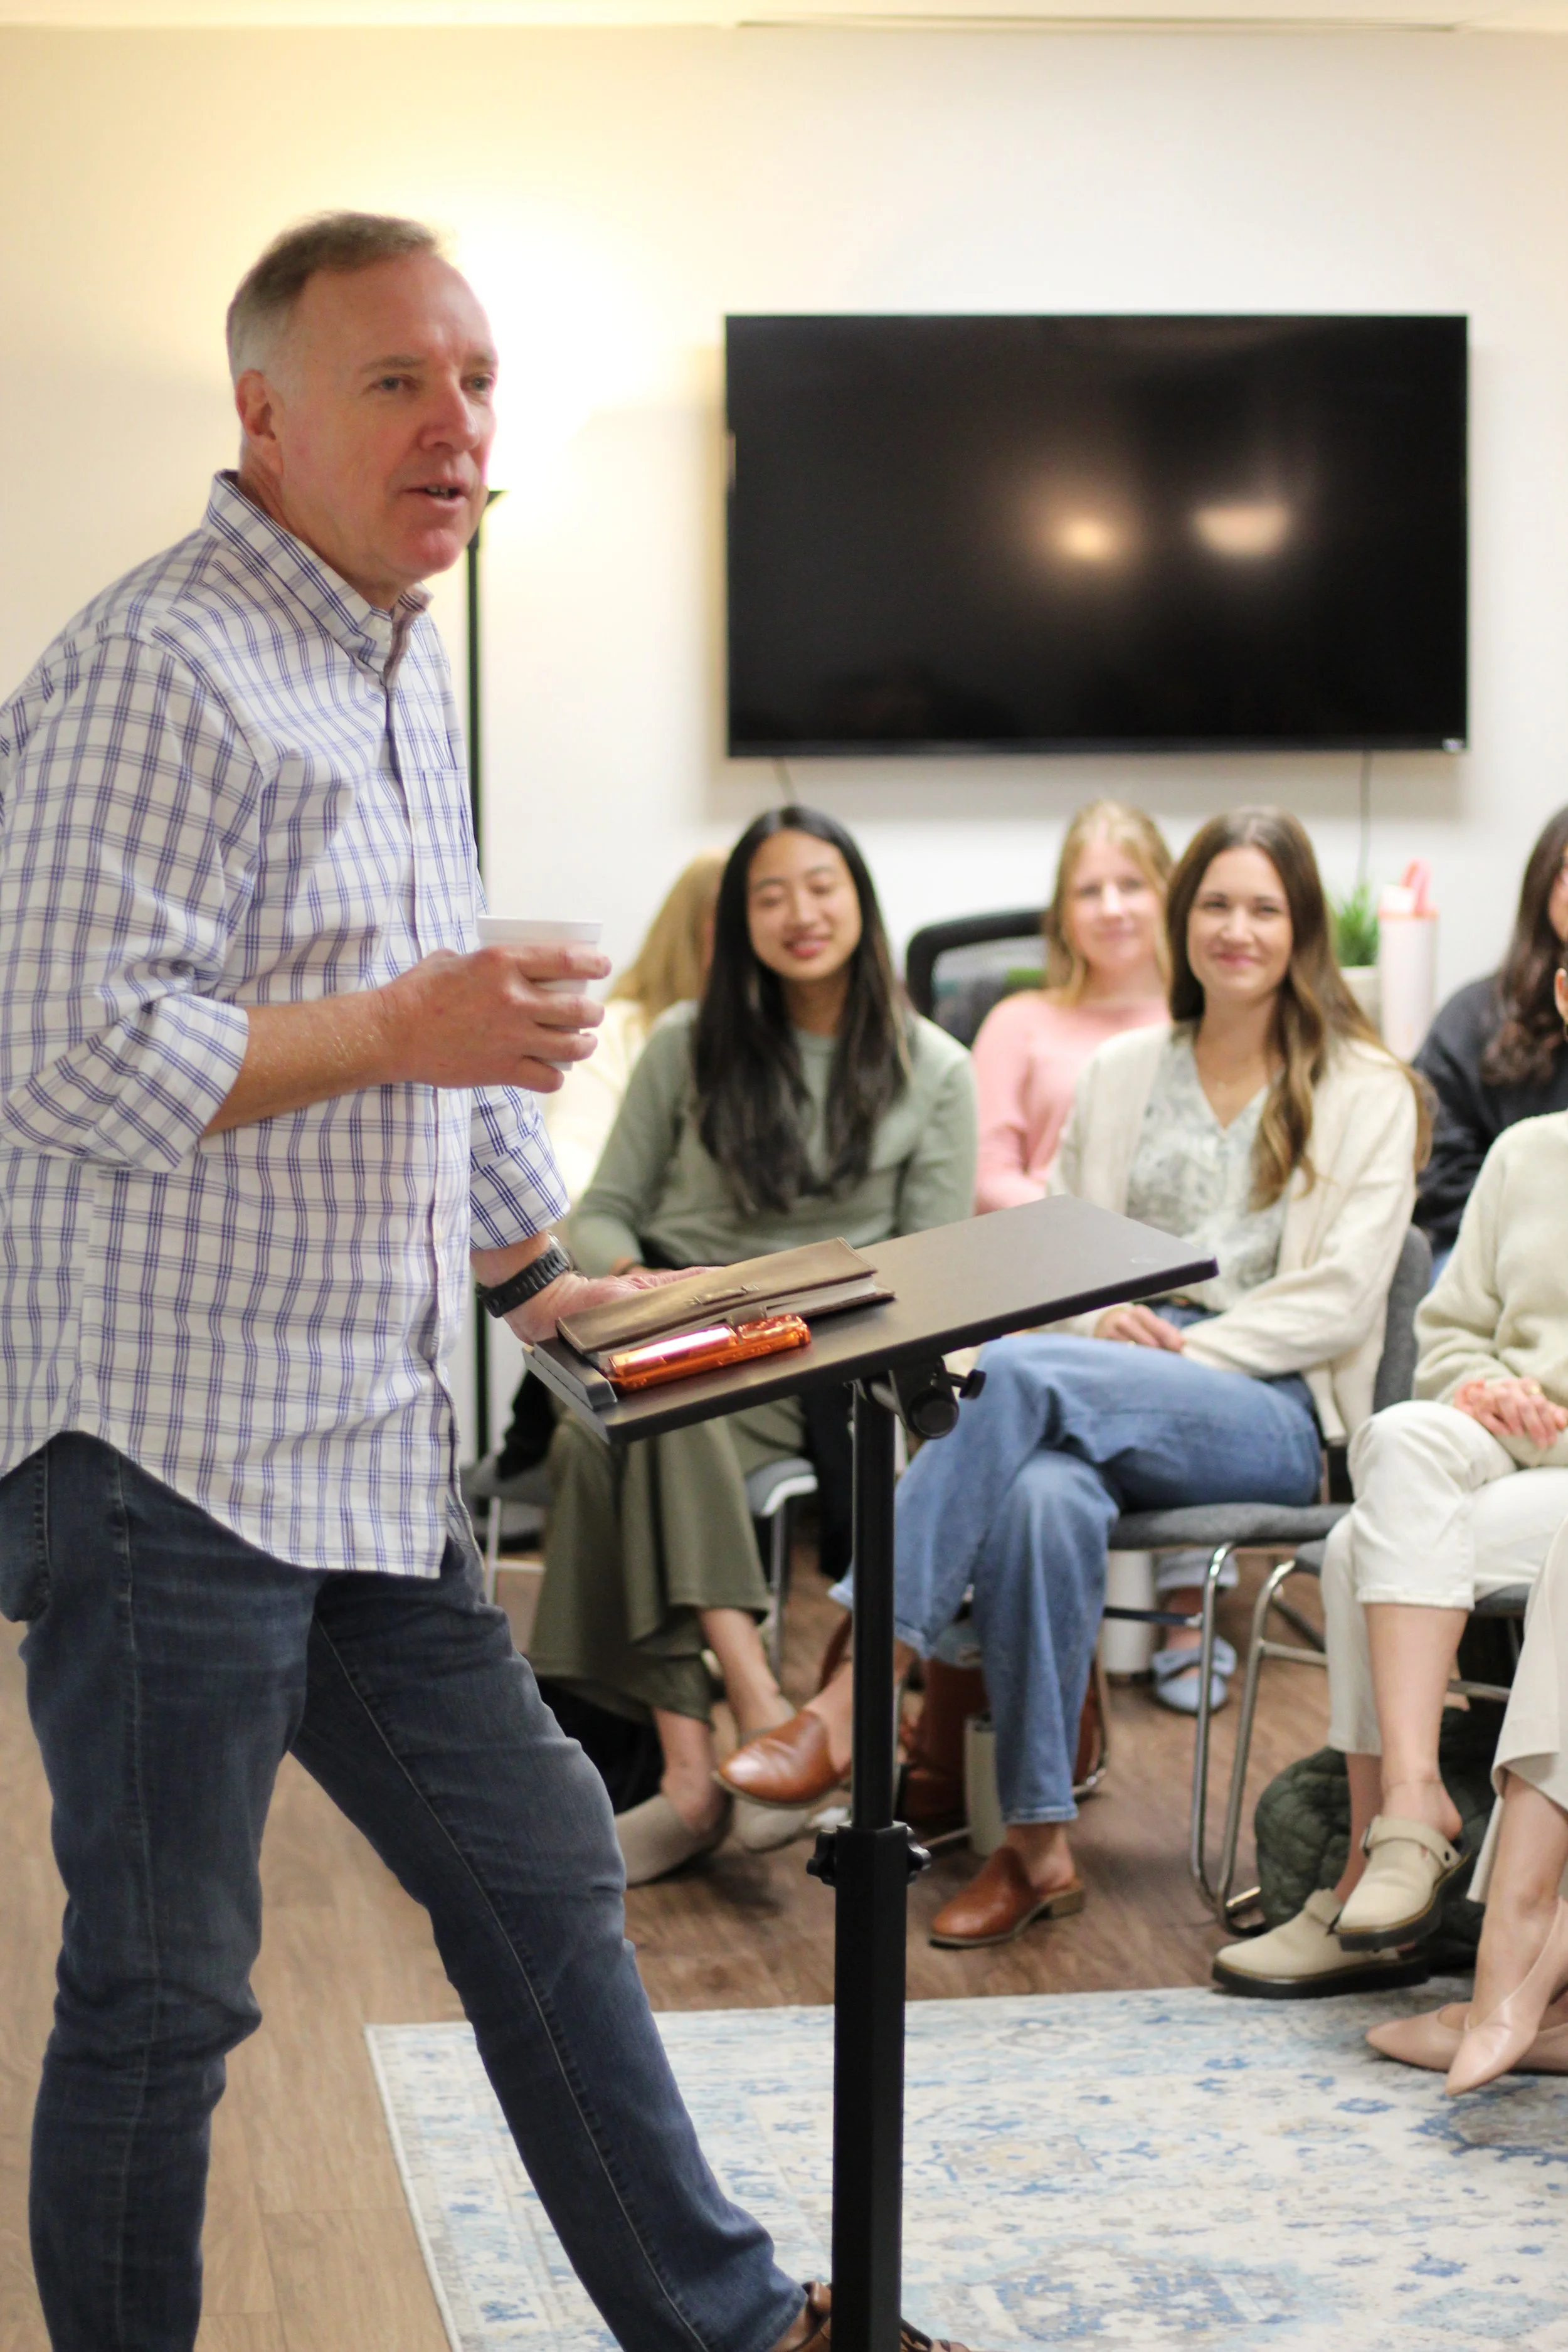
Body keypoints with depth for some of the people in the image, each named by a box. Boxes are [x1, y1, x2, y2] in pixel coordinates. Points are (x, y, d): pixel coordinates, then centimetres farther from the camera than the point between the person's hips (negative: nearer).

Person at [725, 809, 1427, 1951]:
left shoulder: (1366, 1091, 8)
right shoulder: (1122, 1072, 20)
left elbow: (1340, 1299, -2)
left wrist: (1177, 1347, -11)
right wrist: (1101, 1320, -4)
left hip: (1273, 1414, -3)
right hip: (1107, 1384, 3)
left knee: (1016, 1373, -33)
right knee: (1044, 1496, -36)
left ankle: (854, 1704, -36)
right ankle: (1038, 1844, -31)